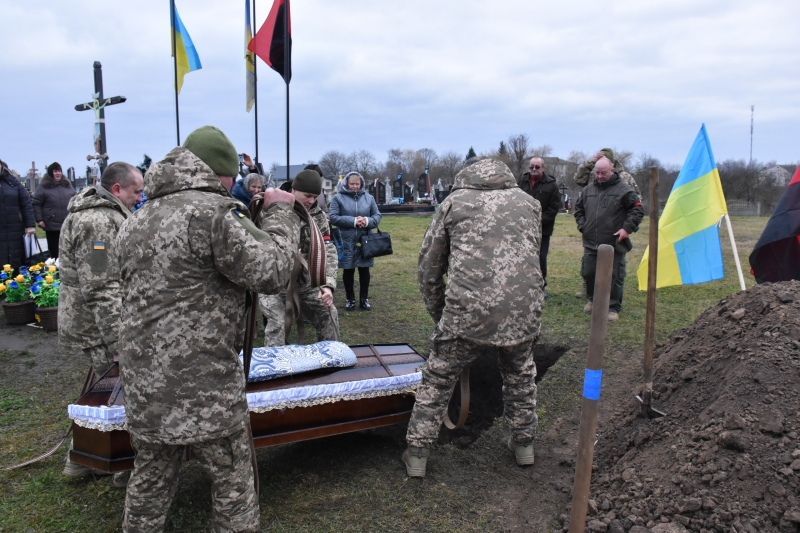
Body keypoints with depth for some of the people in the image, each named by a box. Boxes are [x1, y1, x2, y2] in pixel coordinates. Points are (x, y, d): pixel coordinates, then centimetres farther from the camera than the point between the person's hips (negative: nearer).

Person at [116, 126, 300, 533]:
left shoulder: (136, 221, 10)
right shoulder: (212, 212, -17)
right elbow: (271, 271, -18)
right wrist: (280, 213, -4)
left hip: (143, 388, 8)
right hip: (205, 392, -7)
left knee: (151, 478, 22)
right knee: (233, 478, 10)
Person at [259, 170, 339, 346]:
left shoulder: (318, 216, -3)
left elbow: (327, 250, -9)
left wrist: (328, 284, -23)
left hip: (304, 280, 5)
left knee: (327, 313, 9)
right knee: (278, 322, -20)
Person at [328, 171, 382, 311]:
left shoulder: (369, 198, 7)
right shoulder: (338, 198, -1)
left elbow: (377, 216, 8)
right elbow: (333, 217, -8)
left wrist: (367, 221, -13)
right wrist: (353, 221, -16)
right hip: (346, 241, -2)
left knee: (364, 270, 10)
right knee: (348, 270, 9)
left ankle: (364, 298, 24)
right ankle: (349, 299, 23)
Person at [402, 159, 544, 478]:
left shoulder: (454, 202, 11)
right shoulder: (529, 203, 18)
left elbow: (429, 269, 12)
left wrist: (440, 316, 22)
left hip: (466, 313, -3)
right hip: (524, 313, 3)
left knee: (437, 382, 15)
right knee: (520, 378, 29)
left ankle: (417, 455, 22)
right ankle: (524, 445, 41)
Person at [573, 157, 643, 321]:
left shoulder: (624, 189, -6)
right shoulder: (589, 189, 11)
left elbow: (637, 209, -5)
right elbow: (579, 208, 23)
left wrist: (627, 228, -13)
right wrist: (582, 226, 11)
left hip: (614, 244, -5)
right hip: (591, 243, 5)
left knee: (615, 277, 2)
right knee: (588, 273, 11)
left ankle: (614, 308, 14)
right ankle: (593, 300, 33)